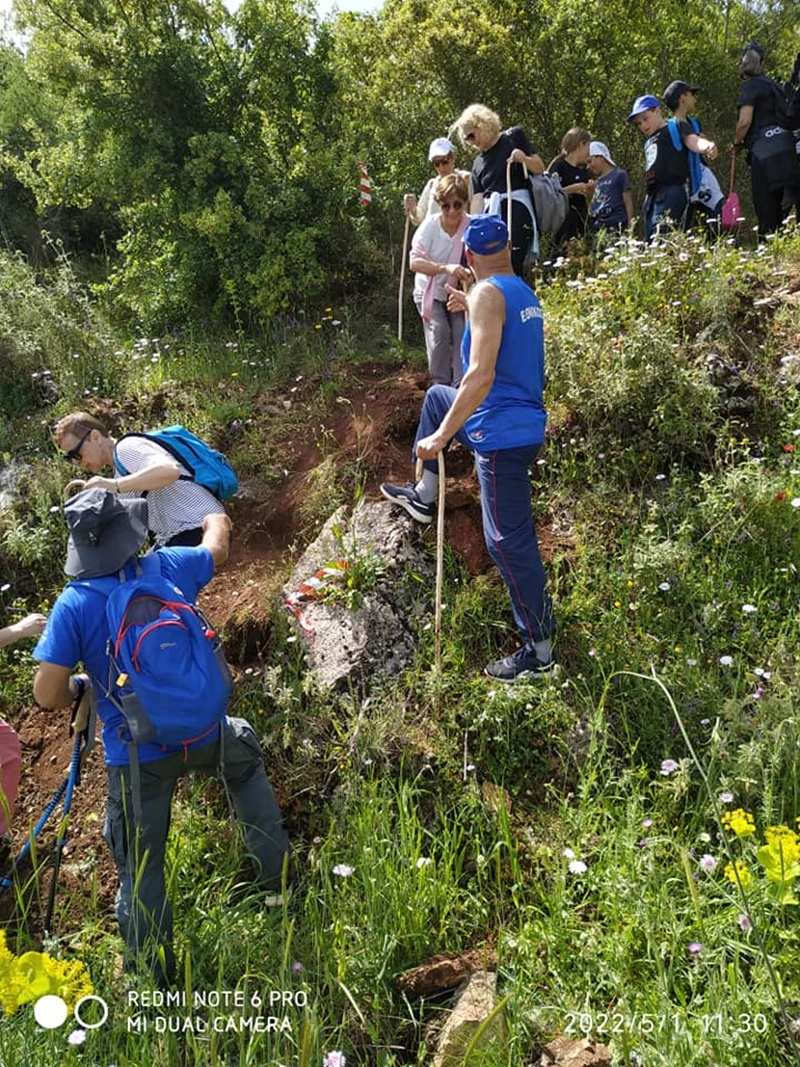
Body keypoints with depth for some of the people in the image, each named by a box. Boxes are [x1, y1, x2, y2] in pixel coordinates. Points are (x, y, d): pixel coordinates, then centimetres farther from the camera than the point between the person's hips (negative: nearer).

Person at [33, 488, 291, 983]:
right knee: (245, 754, 34)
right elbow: (218, 549, 14)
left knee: (141, 866, 15)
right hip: (201, 735, 2)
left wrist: (79, 684, 8)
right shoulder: (168, 567, -9)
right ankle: (275, 869, 38)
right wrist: (216, 520, 36)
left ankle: (157, 973, 28)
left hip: (136, 756, -2)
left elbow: (48, 694, -14)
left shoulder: (73, 605, -15)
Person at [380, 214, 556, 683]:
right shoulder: (525, 293, 11)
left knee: (508, 540, -4)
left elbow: (481, 374, -27)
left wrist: (441, 436, -24)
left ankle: (539, 650, 6)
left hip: (503, 433, -10)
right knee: (437, 395, 29)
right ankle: (423, 496, 38)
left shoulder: (488, 294, -16)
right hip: (525, 421, 10)